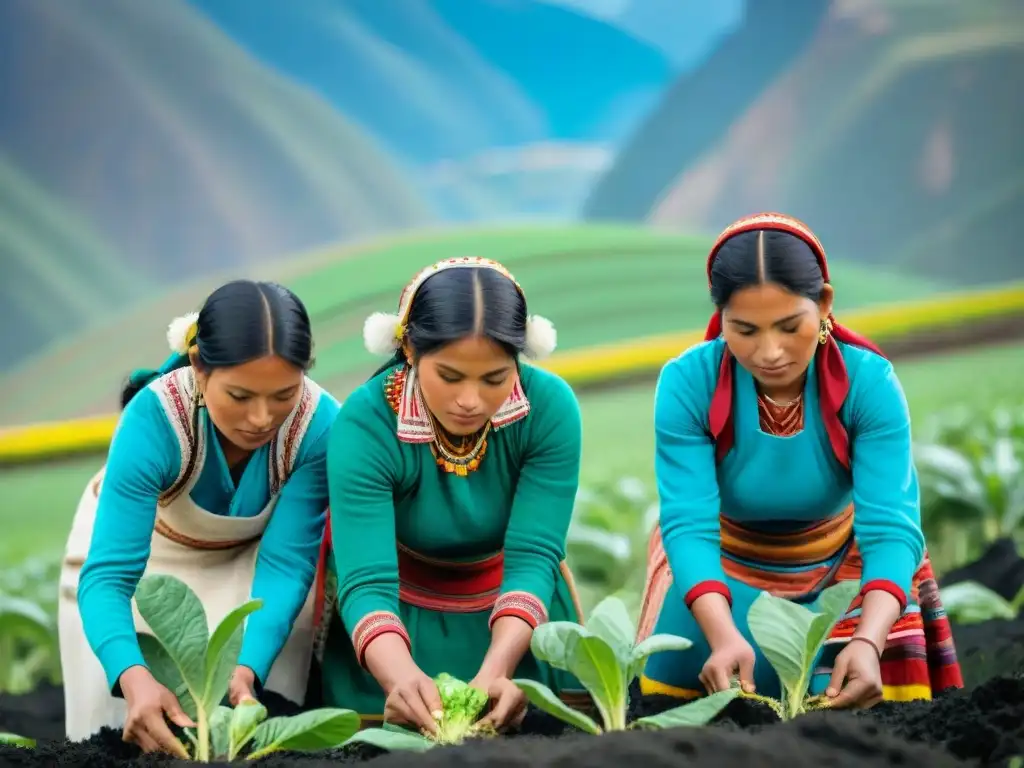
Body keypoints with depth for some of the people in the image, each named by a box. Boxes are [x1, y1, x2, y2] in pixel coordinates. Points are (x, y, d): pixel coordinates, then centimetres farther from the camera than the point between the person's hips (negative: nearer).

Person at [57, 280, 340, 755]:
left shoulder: (320, 425, -33)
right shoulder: (154, 418, -39)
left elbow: (285, 564, -30)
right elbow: (108, 576, -43)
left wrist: (249, 668, -48)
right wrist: (133, 677, -62)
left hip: (247, 557, 1)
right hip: (141, 549, -1)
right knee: (119, 738, -5)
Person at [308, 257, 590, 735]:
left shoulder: (550, 409, -26)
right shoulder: (365, 424, -30)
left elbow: (532, 559, -29)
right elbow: (368, 583, -36)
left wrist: (496, 669, -47)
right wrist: (402, 676, -57)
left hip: (510, 603, 2)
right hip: (403, 604, -1)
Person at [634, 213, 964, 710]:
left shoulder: (869, 383, -28)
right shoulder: (687, 384, -29)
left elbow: (891, 529, -34)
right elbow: (689, 526, -34)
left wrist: (868, 641, -53)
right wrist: (724, 636, -53)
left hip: (841, 565, 0)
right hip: (724, 568, 0)